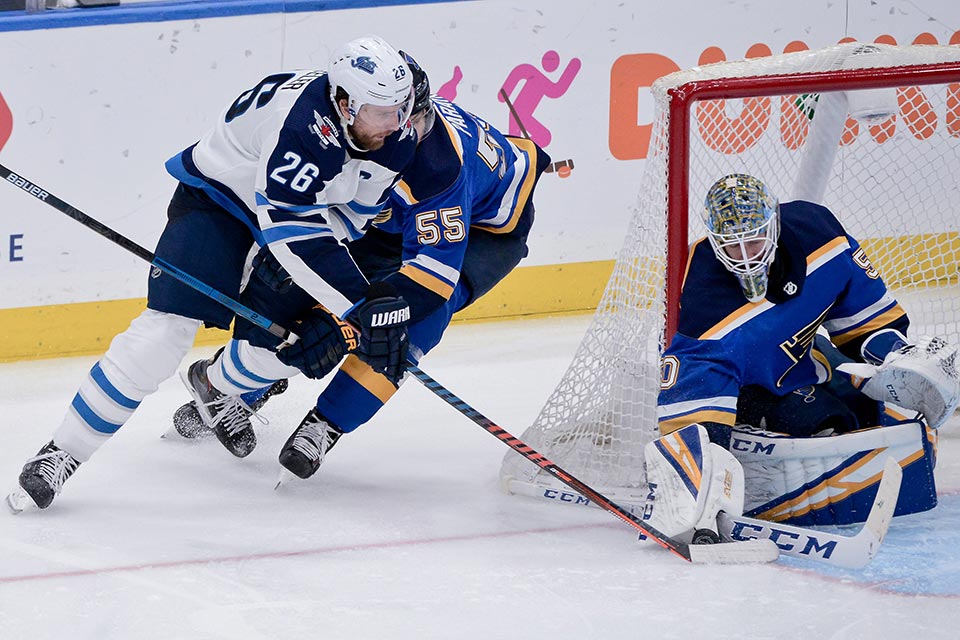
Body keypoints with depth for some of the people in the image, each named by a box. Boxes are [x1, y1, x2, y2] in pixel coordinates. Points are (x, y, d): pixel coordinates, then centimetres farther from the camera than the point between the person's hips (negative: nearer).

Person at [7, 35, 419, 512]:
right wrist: (359, 303, -36)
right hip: (216, 194, -8)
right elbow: (293, 233, -38)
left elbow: (354, 211, -2)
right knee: (169, 327, -20)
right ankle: (62, 453, -16)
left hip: (300, 202, 8)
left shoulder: (390, 132, -15)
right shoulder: (301, 120, -38)